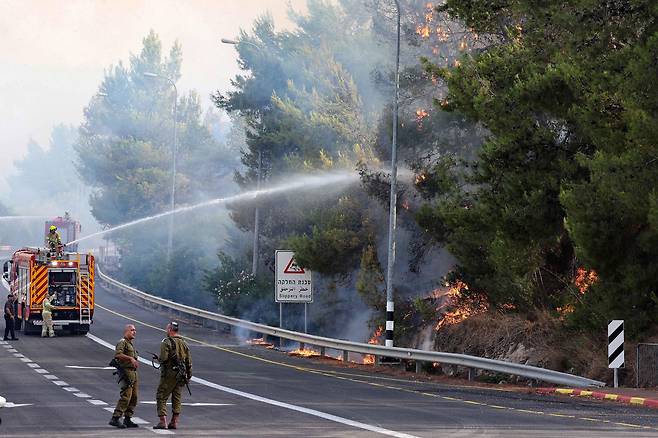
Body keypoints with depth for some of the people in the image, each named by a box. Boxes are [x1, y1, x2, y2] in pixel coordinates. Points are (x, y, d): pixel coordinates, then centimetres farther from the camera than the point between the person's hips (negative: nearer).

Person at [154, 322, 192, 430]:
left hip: (169, 373, -6)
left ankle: (163, 422, -10)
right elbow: (189, 362, 12)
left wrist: (159, 359, 2)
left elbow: (163, 358, -20)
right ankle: (174, 422, 10)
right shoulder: (184, 343, 11)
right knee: (176, 398, 12)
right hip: (181, 375, 6)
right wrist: (188, 376, 18)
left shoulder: (166, 342, -10)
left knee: (161, 397, -1)